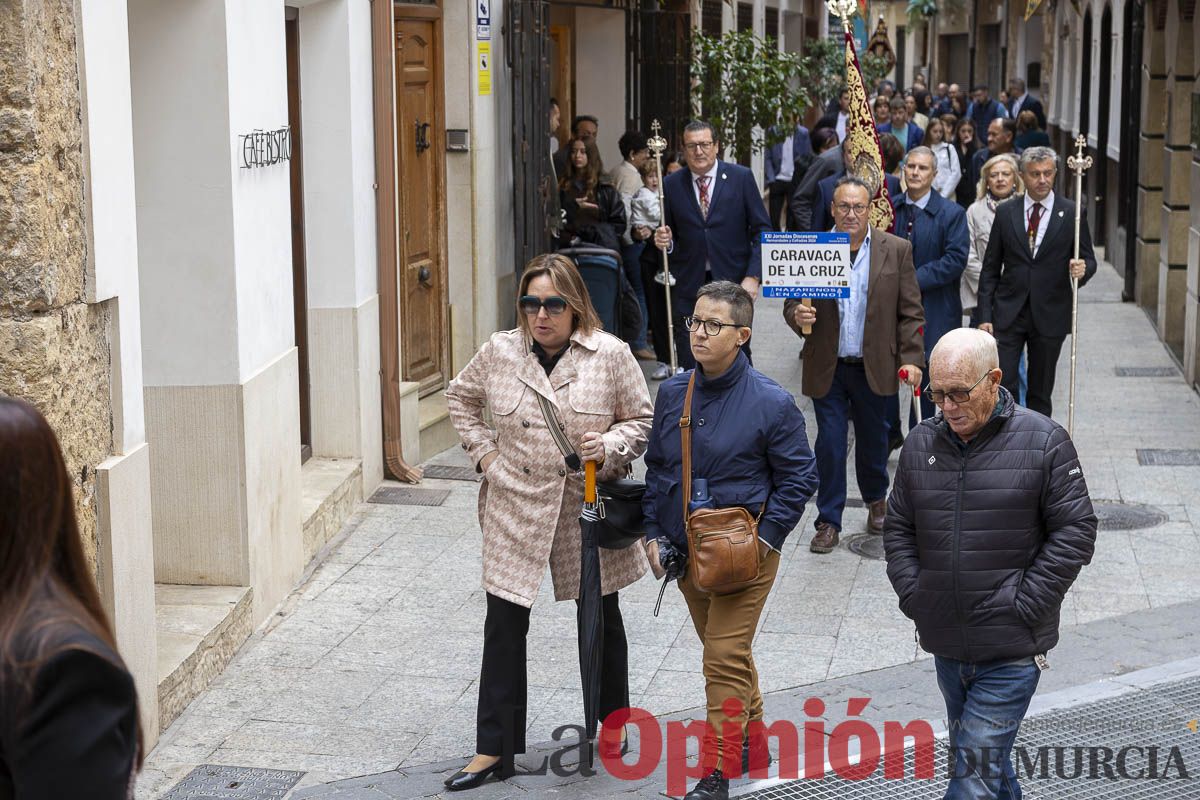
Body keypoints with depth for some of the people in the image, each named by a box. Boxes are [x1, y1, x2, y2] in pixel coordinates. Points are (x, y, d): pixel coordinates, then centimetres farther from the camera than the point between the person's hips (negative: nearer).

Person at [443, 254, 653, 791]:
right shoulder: (499, 351, -2)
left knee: (601, 620, 16)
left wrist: (610, 448, -18)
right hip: (516, 509, 1)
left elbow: (641, 419, 1)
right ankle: (494, 750, 9)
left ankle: (612, 722, 38)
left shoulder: (610, 354, -7)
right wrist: (483, 451, 4)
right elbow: (460, 398, 15)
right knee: (503, 628, 0)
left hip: (589, 508, -1)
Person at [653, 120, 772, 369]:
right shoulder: (671, 185, 4)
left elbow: (761, 230, 1)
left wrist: (753, 276, -8)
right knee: (689, 366, 1)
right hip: (688, 286, 1)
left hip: (733, 283, -1)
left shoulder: (741, 178, 0)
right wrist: (664, 241, -11)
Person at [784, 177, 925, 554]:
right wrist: (798, 316, -21)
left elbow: (910, 312, -1)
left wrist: (911, 358, -9)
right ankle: (828, 522, 11)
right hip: (828, 367, 0)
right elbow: (792, 301, 3)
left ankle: (876, 499, 41)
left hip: (875, 367, 0)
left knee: (873, 438, 16)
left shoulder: (896, 250, -2)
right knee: (830, 444, 0)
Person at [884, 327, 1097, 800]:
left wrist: (1023, 605, -12)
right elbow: (898, 528, 14)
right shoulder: (921, 443, 5)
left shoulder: (1044, 441, -8)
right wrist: (913, 596, 2)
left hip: (1011, 652, -5)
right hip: (945, 645, 6)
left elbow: (1076, 531, -8)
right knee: (969, 754, 20)